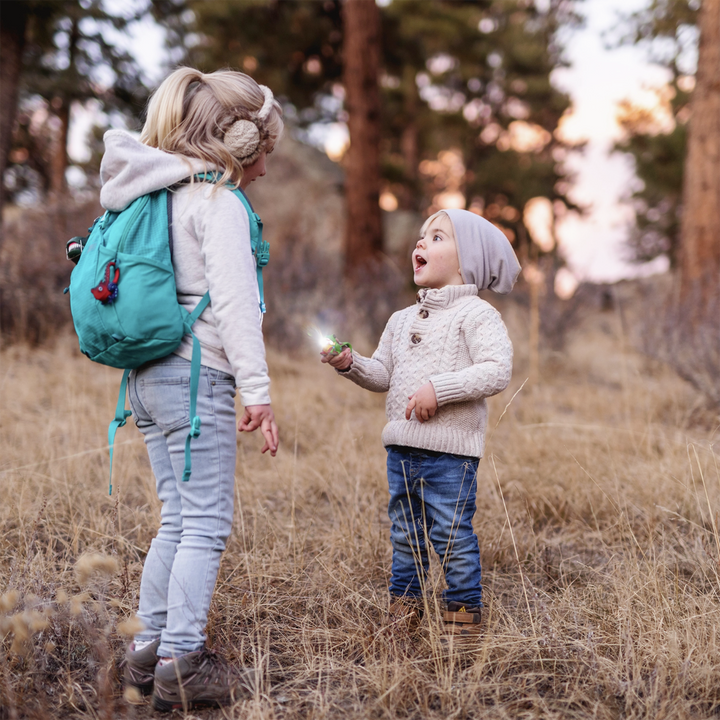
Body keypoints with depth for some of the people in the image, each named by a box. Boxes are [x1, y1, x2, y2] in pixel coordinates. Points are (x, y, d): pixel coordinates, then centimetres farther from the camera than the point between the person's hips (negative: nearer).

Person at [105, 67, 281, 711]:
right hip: (197, 374, -9)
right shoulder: (219, 203, -9)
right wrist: (257, 389, -21)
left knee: (179, 519, 15)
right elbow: (232, 299, -18)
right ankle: (180, 665, 2)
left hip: (150, 375, 9)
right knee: (207, 524, -2)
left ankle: (150, 649, 22)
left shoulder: (154, 197, 18)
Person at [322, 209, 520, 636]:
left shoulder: (476, 314, -7)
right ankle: (404, 609, 30)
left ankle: (465, 613, 16)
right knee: (405, 535, 16)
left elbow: (497, 372, -18)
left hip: (450, 449, -7)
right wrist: (351, 364, 0)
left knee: (452, 535, -1)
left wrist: (439, 388, -23)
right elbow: (383, 374, 19)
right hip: (402, 448, 7)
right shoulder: (403, 320, 17)